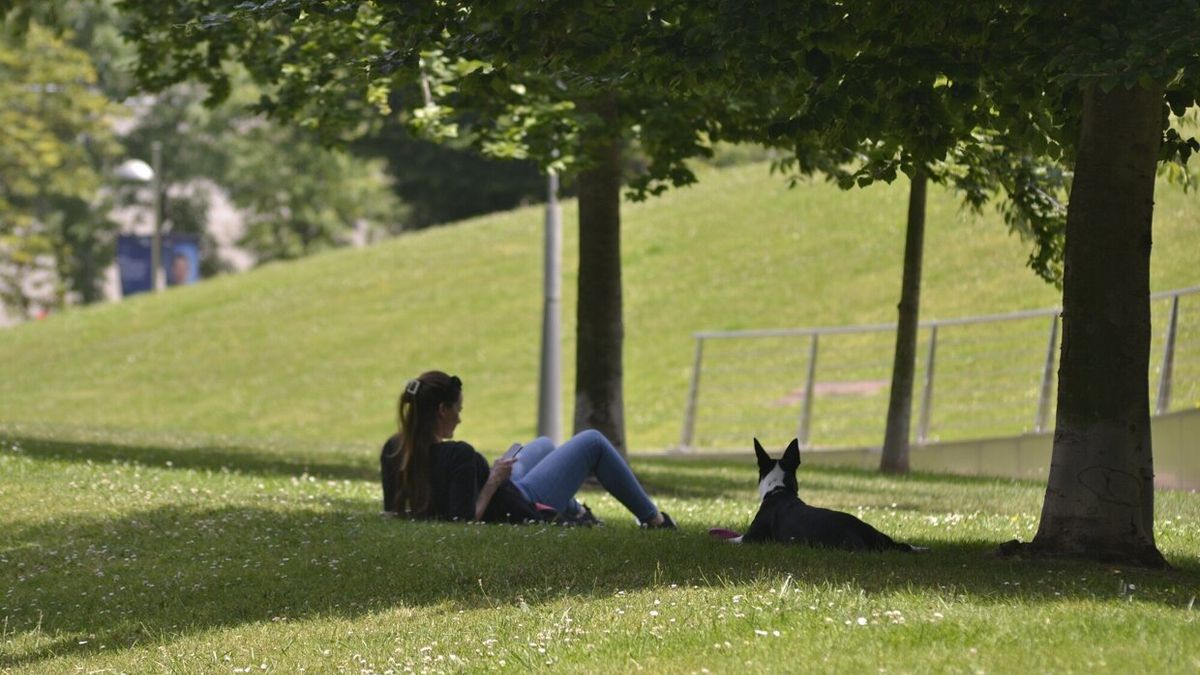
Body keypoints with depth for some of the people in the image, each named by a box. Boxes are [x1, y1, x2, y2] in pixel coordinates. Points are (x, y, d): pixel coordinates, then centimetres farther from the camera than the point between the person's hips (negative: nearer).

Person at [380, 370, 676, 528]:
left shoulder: (393, 451, -15)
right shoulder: (458, 455, -36)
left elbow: (393, 509, -2)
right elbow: (467, 519, -38)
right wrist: (493, 482, -25)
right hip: (524, 510, -8)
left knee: (542, 445, 33)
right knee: (593, 442, 10)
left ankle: (576, 515, 51)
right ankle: (653, 520, 25)